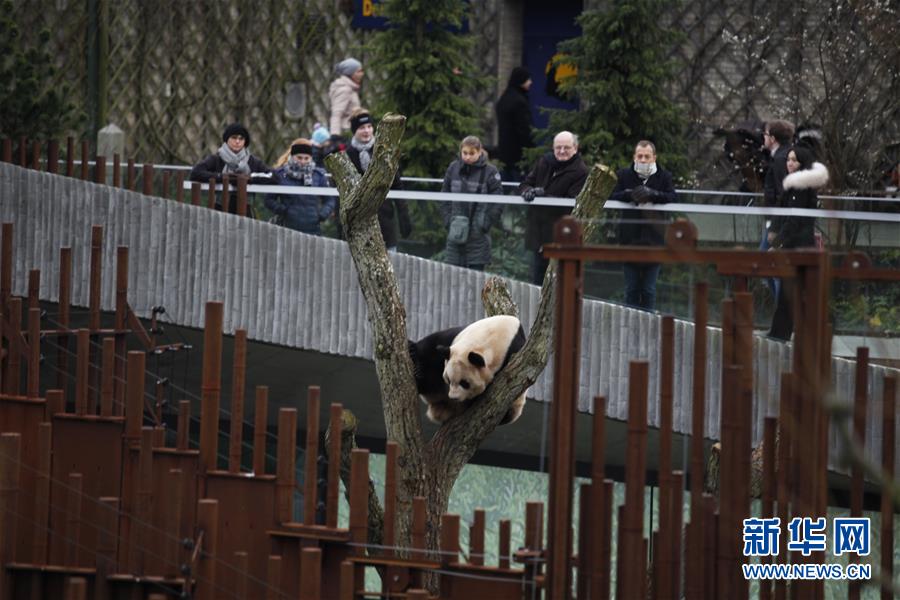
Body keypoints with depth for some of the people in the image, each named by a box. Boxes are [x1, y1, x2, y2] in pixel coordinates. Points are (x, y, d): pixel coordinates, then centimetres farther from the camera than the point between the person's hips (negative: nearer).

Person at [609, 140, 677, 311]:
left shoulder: (664, 176, 4)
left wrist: (652, 194, -27)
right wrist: (630, 195, -24)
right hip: (630, 240, 1)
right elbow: (611, 196, -6)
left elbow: (672, 197, -10)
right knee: (631, 289, 7)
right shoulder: (624, 175, 5)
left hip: (653, 240, -1)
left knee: (649, 290, 5)